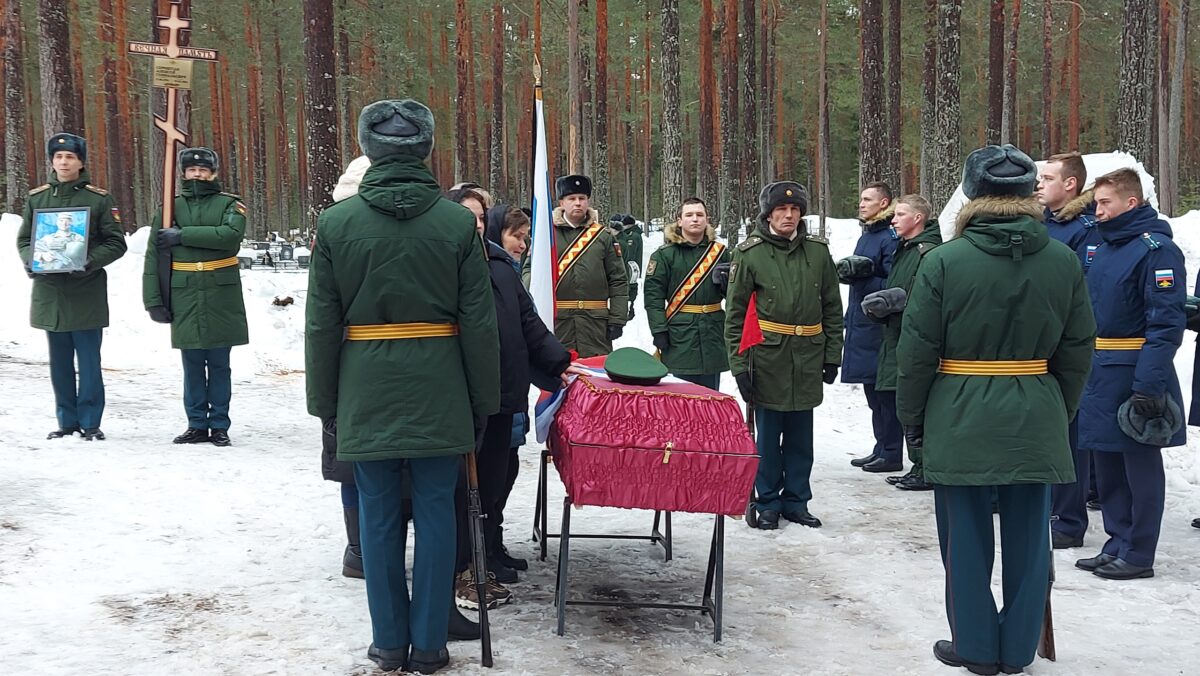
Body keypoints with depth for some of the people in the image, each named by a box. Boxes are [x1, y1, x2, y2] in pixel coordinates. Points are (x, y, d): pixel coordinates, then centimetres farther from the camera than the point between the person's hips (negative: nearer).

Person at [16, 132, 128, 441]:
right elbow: (23, 239, 16)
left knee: (88, 360, -1)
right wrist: (30, 260, -5)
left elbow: (116, 243, -1)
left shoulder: (99, 198, 0)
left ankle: (90, 422, 7)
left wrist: (91, 262, -17)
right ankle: (67, 421, 19)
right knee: (59, 361, 10)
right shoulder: (37, 197, 10)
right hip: (49, 290, 4)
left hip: (86, 291, -3)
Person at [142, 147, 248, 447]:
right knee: (192, 364, 7)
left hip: (221, 298, -2)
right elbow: (153, 256, 5)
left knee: (219, 363, 5)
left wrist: (182, 235, -17)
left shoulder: (230, 204, 3)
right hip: (185, 298, 2)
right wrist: (153, 300, -2)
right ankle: (197, 425, 16)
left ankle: (219, 425, 13)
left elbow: (230, 234, -18)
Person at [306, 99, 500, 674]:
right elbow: (479, 324, -2)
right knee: (435, 513, 8)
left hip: (367, 394, 1)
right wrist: (482, 403, 6)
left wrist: (323, 400, 10)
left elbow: (322, 324, 1)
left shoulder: (336, 222, -3)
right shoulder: (457, 222, -4)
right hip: (438, 392, 0)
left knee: (379, 516, 9)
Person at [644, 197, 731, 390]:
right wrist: (659, 331, -12)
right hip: (680, 335, -4)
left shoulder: (720, 251, 10)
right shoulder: (665, 254, -1)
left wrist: (725, 282, -6)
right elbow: (653, 295, -5)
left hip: (713, 334, 4)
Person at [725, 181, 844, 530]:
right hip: (767, 356, -3)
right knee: (768, 434, 5)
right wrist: (739, 364, -7)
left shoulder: (817, 251, 6)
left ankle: (796, 500, 23)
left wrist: (832, 355, 8)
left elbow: (832, 308, 12)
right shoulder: (750, 253, -3)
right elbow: (735, 314, -2)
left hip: (808, 358, 3)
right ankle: (768, 503, 17)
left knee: (800, 436, 11)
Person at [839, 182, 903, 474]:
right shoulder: (865, 235, 17)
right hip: (861, 324, 10)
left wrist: (860, 278, -21)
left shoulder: (891, 238, -13)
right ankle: (882, 448, 25)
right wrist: (850, 271, 5)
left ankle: (892, 455, 3)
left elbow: (893, 285, -19)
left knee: (884, 392, -4)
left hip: (878, 326, -10)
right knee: (872, 392, 15)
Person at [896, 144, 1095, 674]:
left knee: (967, 537, 9)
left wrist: (912, 418, 5)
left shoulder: (944, 260, -10)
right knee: (1027, 536, 12)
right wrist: (1059, 413, 16)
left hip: (960, 421, -3)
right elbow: (1077, 350, 5)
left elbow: (917, 352, -7)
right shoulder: (1064, 262, 0)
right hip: (1036, 423, 3)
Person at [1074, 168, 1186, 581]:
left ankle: (1138, 554, 10)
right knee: (1107, 465, 13)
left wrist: (1148, 385, -23)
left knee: (1140, 466, 2)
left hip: (1134, 374, -8)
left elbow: (1166, 322, -18)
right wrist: (1086, 367, 13)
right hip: (1100, 373, 8)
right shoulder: (1104, 249, 13)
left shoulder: (1156, 249, -13)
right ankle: (1118, 544, 24)